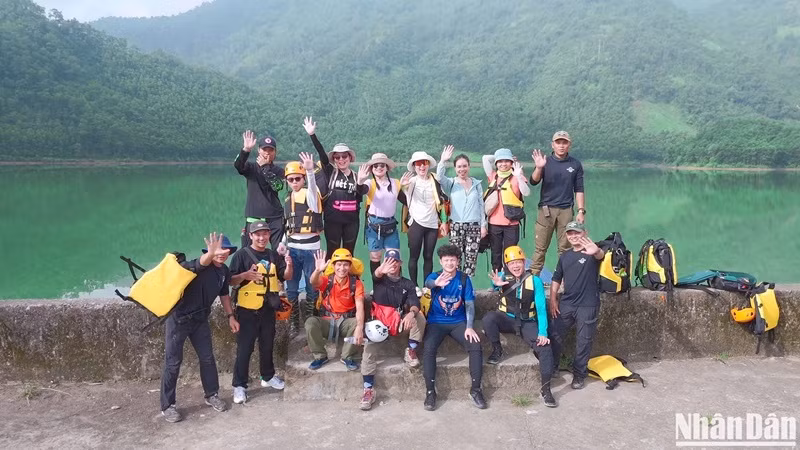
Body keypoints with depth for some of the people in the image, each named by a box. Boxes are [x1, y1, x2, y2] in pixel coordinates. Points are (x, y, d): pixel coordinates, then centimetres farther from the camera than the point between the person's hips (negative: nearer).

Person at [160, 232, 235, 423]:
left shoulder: (225, 271, 1)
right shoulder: (202, 266, -22)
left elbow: (224, 294, 16)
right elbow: (201, 263, -49)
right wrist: (211, 254, -71)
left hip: (200, 319, 7)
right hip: (179, 318, -6)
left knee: (207, 358, 11)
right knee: (173, 363, 0)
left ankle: (212, 395, 28)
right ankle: (167, 406, 13)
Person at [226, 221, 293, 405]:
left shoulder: (274, 255, 6)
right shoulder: (242, 255, -9)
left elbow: (286, 277, 6)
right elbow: (231, 281, -11)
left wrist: (289, 265, -15)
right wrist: (245, 275, -31)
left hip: (268, 309, 5)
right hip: (247, 310, -5)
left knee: (267, 345, 18)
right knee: (244, 349, 1)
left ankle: (268, 376, 36)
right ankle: (239, 385, 11)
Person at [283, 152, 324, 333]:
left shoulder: (311, 194, -4)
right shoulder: (287, 200, 13)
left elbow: (313, 185, -29)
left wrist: (310, 170, -48)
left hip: (311, 248, -5)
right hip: (293, 249, 5)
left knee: (312, 287, 3)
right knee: (291, 288, 7)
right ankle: (293, 323, 18)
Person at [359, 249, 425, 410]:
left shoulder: (408, 284, 11)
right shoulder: (380, 279, 8)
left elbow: (415, 303, -6)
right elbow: (376, 274, -20)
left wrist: (411, 313, -33)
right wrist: (381, 270, -48)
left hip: (399, 321, 1)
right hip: (379, 320, -1)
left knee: (419, 316, -26)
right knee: (369, 347, -24)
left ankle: (410, 352, -8)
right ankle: (368, 389, -21)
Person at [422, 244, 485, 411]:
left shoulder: (464, 279, 1)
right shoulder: (434, 276, -5)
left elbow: (469, 304, -1)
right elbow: (428, 283, -31)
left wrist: (469, 327, -15)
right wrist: (436, 283, -57)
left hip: (459, 322, 2)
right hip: (436, 322, -1)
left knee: (476, 347, -21)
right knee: (428, 349, -27)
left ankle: (475, 389, -6)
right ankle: (430, 391, -14)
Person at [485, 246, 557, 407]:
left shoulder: (534, 280, -9)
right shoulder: (503, 276, -6)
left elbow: (541, 308, -11)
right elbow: (495, 281, -27)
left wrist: (542, 333, -20)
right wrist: (496, 283, -53)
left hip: (527, 323, 0)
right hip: (506, 320, 0)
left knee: (545, 347, -22)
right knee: (488, 317, -31)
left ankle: (545, 389, -7)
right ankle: (497, 350, -5)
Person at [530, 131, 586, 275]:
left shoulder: (575, 164, 8)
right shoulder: (545, 161, 4)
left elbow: (579, 190, 10)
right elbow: (533, 182, -9)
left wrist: (581, 211, 3)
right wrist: (538, 168, -27)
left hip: (566, 210, 2)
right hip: (546, 209, -1)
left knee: (565, 248, 5)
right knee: (541, 247, -1)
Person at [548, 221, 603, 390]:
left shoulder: (591, 252, -7)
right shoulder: (564, 256, 11)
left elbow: (601, 255, -33)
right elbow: (556, 279, 17)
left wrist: (596, 251, -58)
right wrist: (553, 299, 6)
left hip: (587, 306, -5)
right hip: (566, 304, 5)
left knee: (583, 342, 5)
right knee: (556, 337, 9)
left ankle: (579, 374, 20)